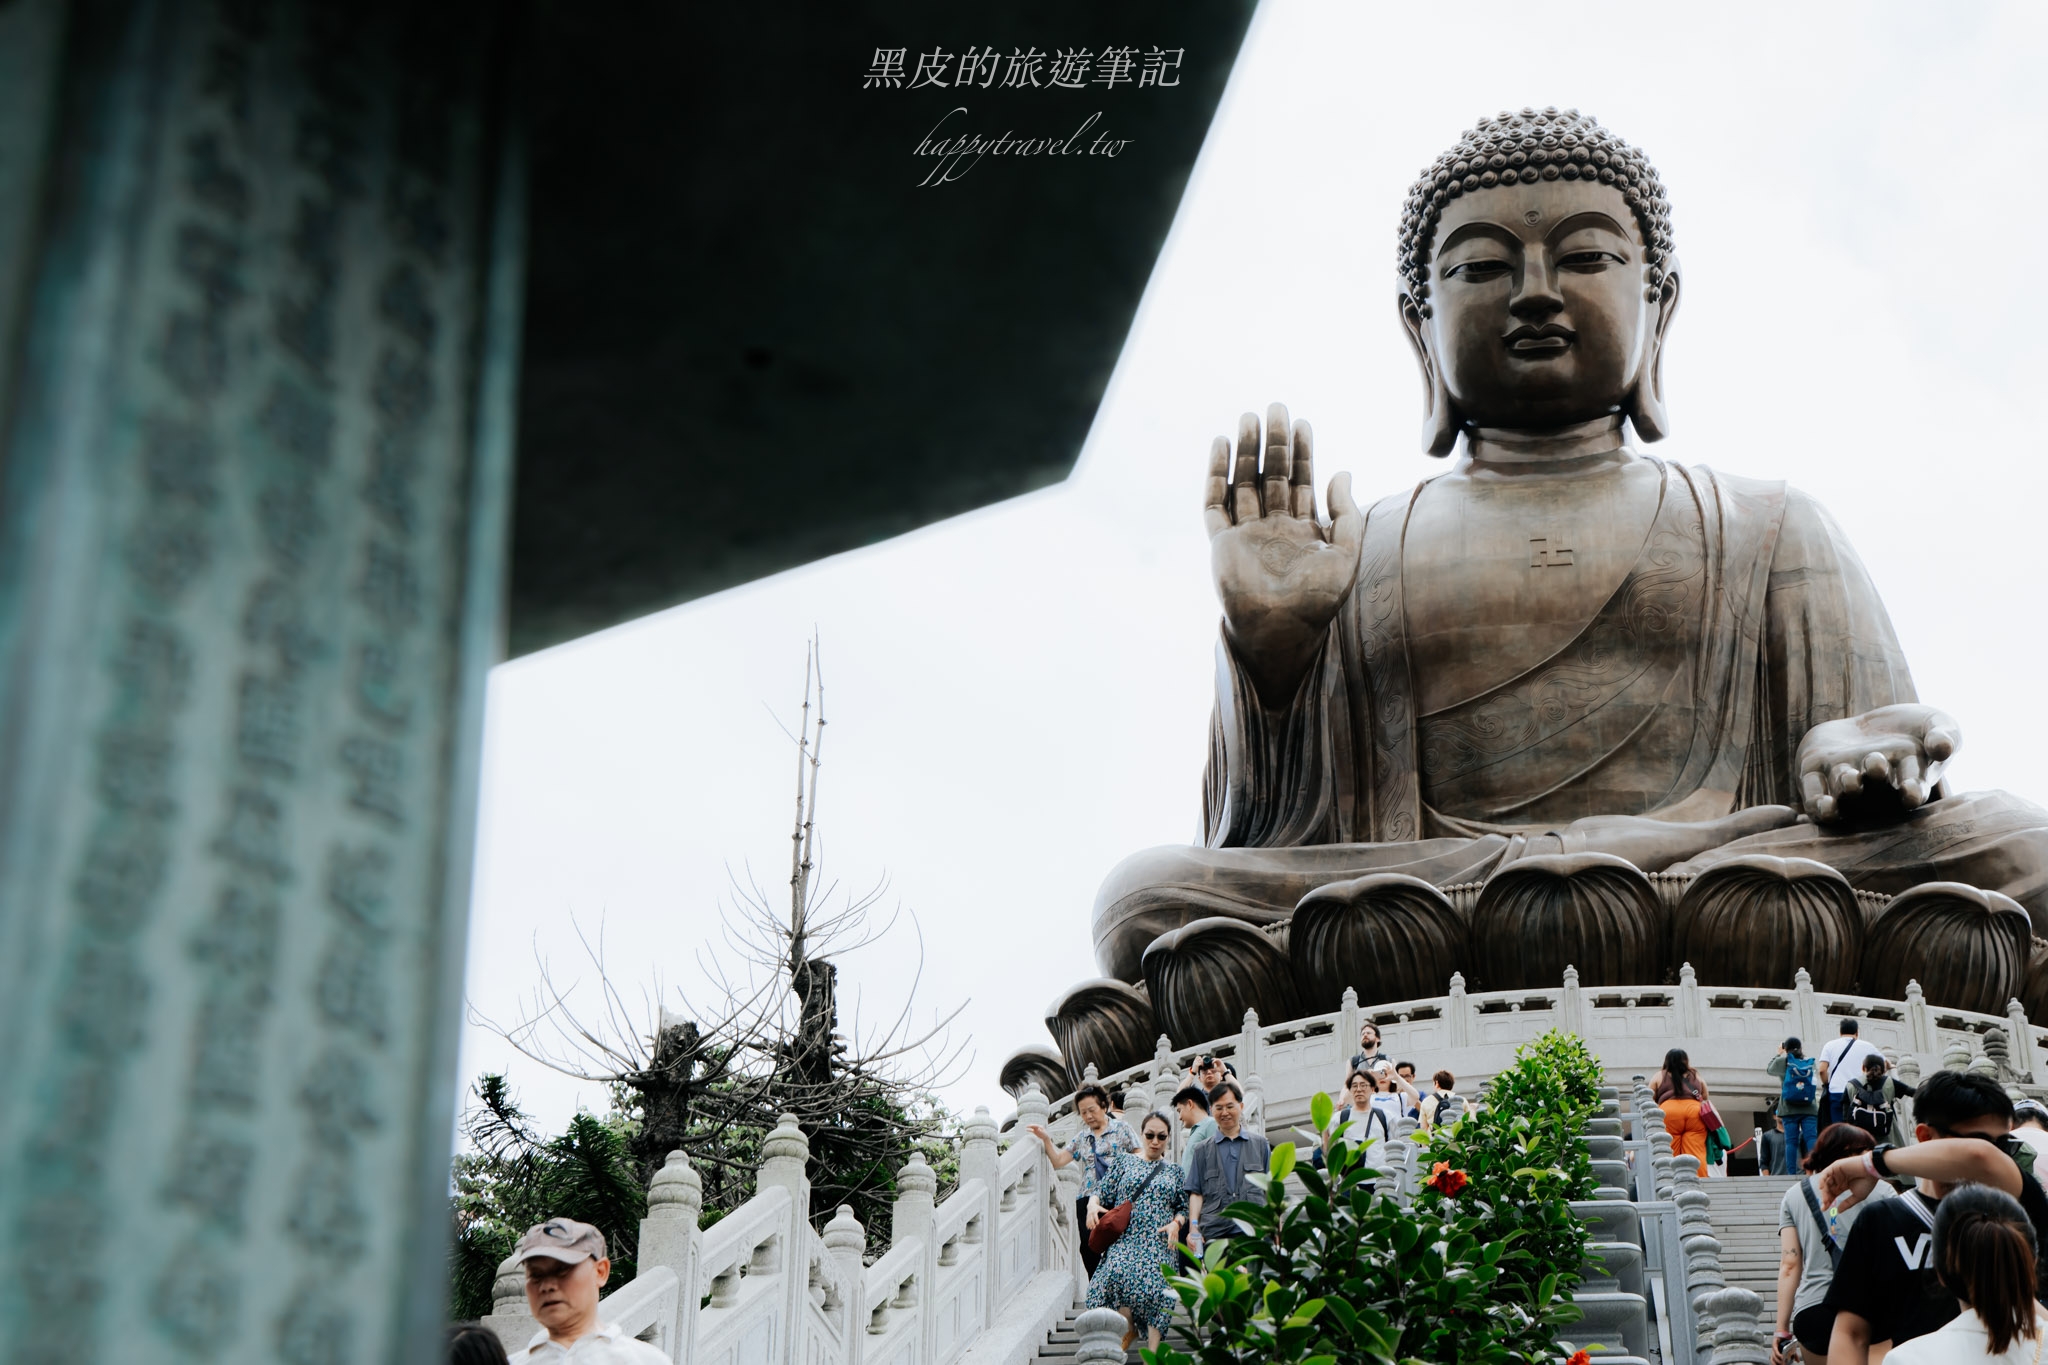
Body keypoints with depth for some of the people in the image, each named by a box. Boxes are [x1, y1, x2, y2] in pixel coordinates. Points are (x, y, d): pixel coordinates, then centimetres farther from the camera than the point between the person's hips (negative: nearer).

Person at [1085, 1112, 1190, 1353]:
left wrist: (1176, 1222, -4)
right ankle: (1128, 1329, -5)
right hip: (1126, 1239, -1)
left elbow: (1184, 1208, 17)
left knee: (1155, 1285, -21)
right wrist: (1093, 1204, -8)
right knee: (1118, 1272, -29)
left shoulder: (1175, 1172, 18)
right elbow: (1102, 1191, 13)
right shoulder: (1125, 1161, 16)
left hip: (1160, 1242, 1)